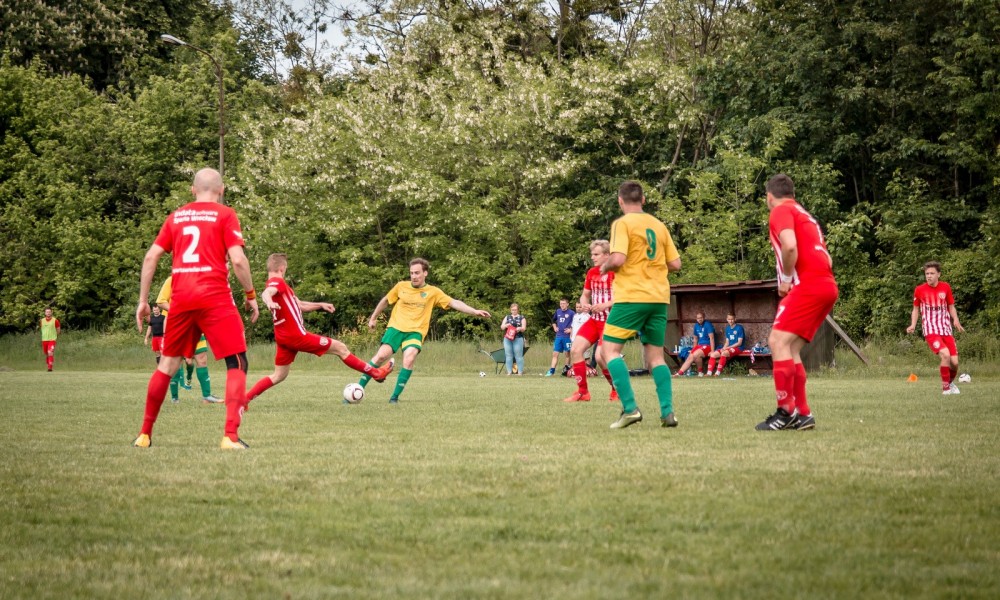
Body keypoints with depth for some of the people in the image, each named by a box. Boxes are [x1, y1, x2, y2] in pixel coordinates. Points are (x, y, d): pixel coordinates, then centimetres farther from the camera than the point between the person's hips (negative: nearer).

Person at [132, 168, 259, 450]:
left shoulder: (176, 216, 15)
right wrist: (251, 295, 4)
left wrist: (143, 300, 14)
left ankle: (144, 434, 22)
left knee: (168, 364, 18)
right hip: (215, 298, -4)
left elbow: (150, 257, 10)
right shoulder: (225, 215, 2)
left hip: (181, 298, 4)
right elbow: (238, 259, -7)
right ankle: (231, 436, -13)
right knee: (237, 363, 1)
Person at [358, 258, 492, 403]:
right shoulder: (401, 286, 5)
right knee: (381, 355, -19)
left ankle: (395, 397, -15)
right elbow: (385, 301, 20)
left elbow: (454, 303, -3)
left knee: (409, 359, -26)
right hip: (396, 327, 0)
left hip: (415, 331, 0)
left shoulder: (433, 292, 3)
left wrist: (475, 311, -14)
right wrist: (373, 318, 26)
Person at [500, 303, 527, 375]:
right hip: (507, 338, 3)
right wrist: (505, 326, -10)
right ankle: (509, 372, 4)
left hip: (518, 339, -3)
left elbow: (524, 328, 1)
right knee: (508, 356, 1)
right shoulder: (507, 317, 18)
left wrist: (520, 328, -22)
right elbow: (501, 327, 12)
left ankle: (520, 372, -4)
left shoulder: (522, 318, 9)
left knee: (518, 355, -5)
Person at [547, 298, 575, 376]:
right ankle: (551, 370, -2)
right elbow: (553, 320, 28)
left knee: (567, 353, 3)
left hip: (567, 336, -5)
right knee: (555, 354, 0)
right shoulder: (558, 312, 10)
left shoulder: (571, 313, -7)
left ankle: (566, 369, 13)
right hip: (558, 336, 5)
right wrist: (555, 327, 14)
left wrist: (571, 330, -14)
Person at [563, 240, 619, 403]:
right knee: (575, 349, -7)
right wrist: (584, 305, -3)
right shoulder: (591, 273, 9)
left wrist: (605, 305, -27)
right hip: (594, 320, 7)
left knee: (600, 356, -20)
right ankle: (583, 391, 4)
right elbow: (585, 295, 20)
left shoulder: (615, 273, -13)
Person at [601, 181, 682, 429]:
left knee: (610, 349, 1)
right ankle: (667, 412, -3)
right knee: (655, 356, 11)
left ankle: (630, 408, -13)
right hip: (659, 298, 6)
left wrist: (605, 267, 3)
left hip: (631, 296, -6)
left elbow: (618, 259, -18)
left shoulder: (623, 223, -6)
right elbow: (675, 263, 12)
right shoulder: (659, 225, 12)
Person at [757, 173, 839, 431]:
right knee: (790, 349, 10)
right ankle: (802, 414, 7)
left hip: (808, 285, -9)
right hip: (827, 285, 9)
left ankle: (786, 412, -19)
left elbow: (789, 246, -20)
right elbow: (826, 258, 26)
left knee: (778, 341, -13)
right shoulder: (804, 215, 27)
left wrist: (786, 278, -7)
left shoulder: (781, 211, -1)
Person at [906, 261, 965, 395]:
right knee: (945, 355, -26)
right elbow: (916, 309, 10)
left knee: (954, 362, -4)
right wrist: (913, 325, -5)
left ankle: (950, 382, 31)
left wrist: (955, 320, -7)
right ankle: (945, 388, -9)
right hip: (930, 330, -3)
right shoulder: (919, 290, -3)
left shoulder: (945, 287, 2)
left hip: (946, 329, 3)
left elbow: (951, 307, 12)